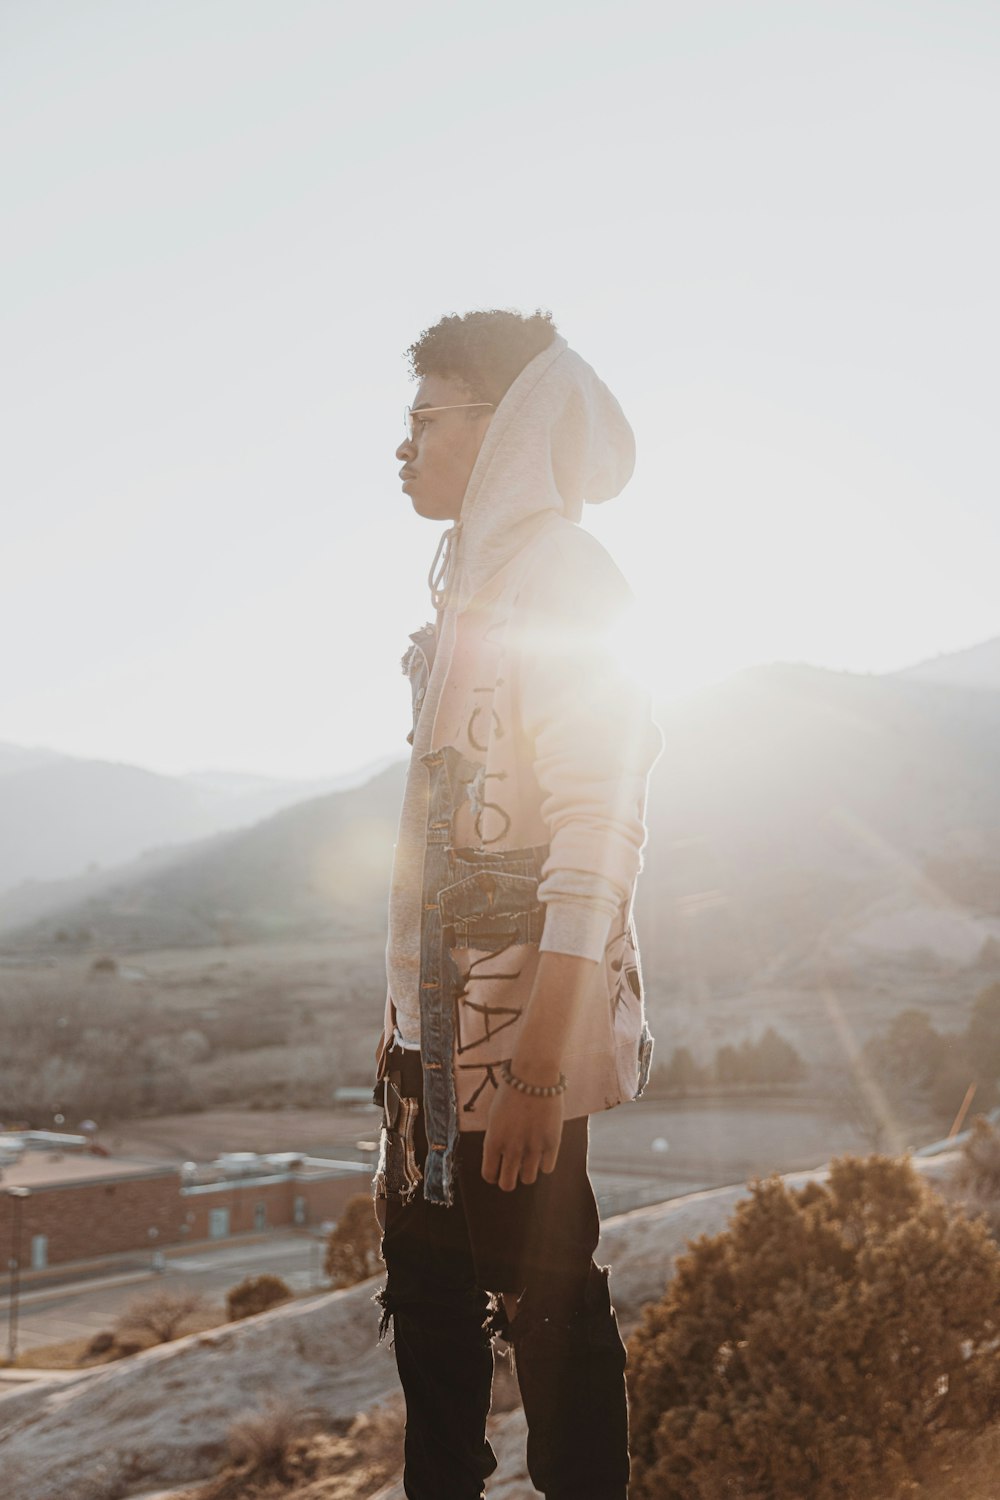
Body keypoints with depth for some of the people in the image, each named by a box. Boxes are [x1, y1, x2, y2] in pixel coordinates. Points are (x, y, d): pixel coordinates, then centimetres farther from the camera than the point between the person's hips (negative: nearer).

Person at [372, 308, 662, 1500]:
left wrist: (539, 1066, -24)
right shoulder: (472, 583, 14)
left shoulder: (557, 581, -14)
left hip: (520, 1027, -9)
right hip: (438, 1018, 9)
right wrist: (406, 1011, 17)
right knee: (426, 1285, 19)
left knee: (545, 1299, 3)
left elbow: (594, 834, -21)